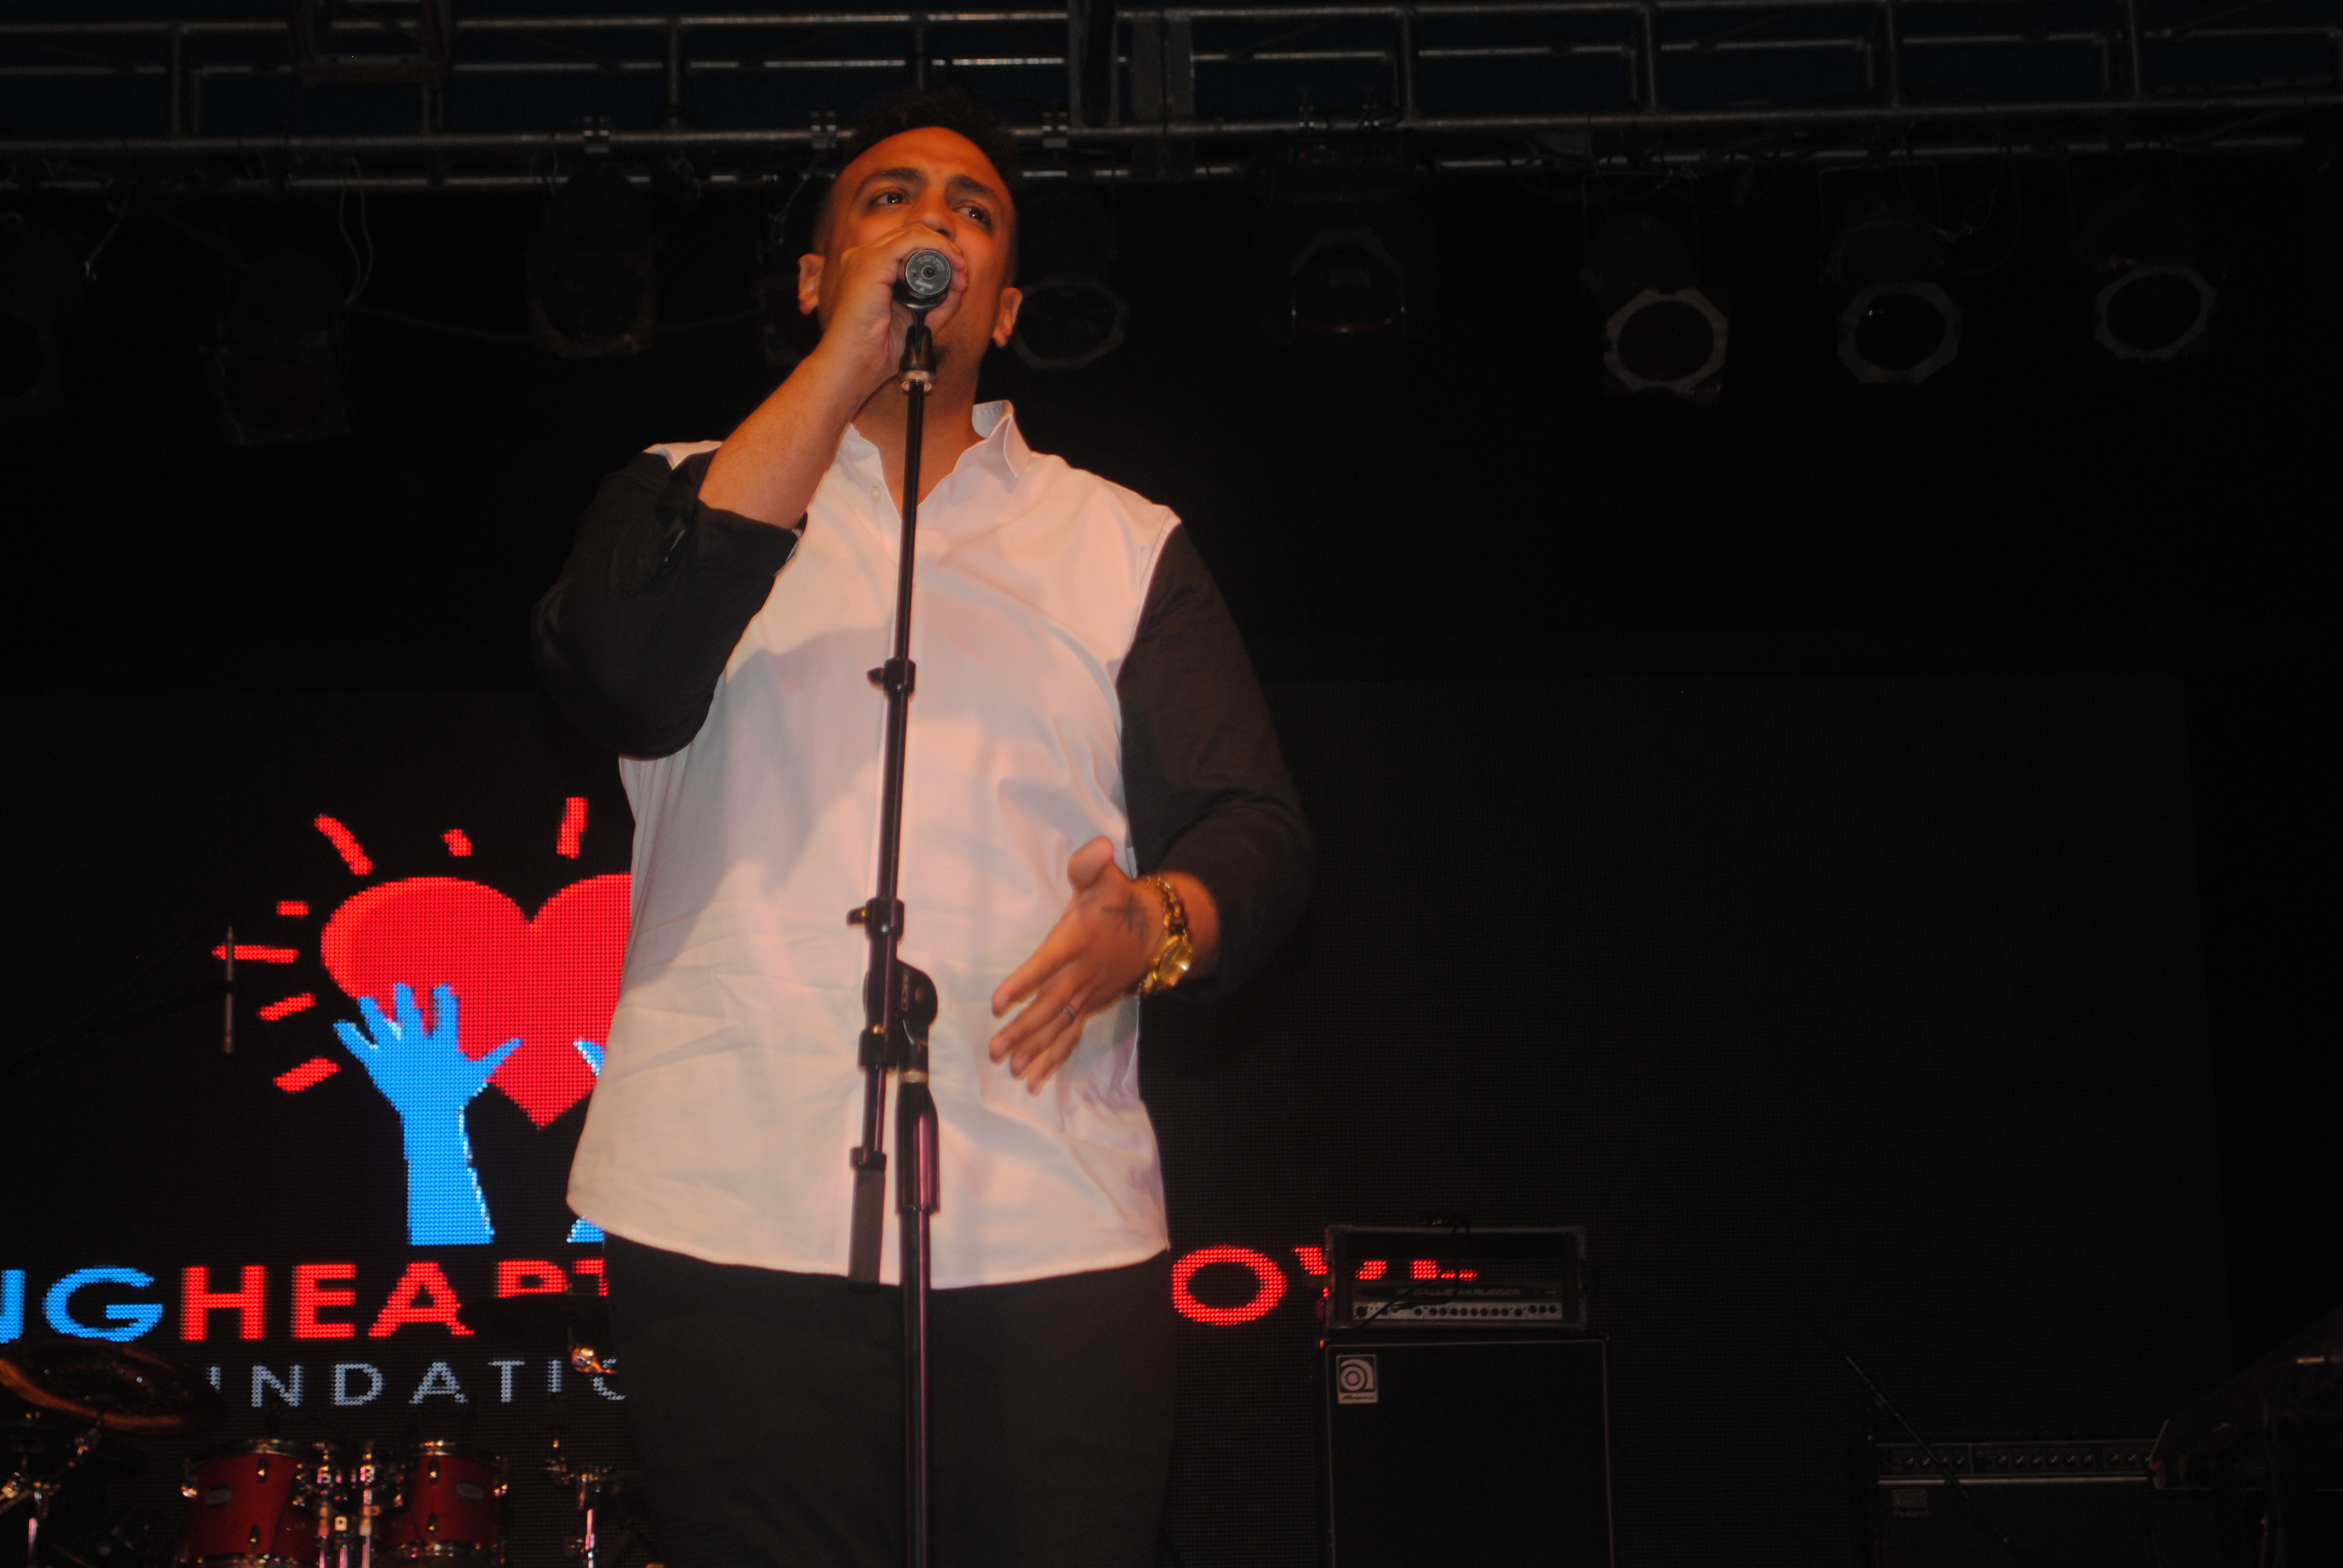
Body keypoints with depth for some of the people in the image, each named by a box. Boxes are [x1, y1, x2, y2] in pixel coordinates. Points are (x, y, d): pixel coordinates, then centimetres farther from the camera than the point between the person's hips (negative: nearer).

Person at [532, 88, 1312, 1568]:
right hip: (739, 1221, -1)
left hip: (1055, 1226, 1)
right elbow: (621, 681, -9)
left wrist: (1158, 924, -15)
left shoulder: (1126, 545, 16)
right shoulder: (692, 498, 14)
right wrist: (840, 368, -9)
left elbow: (1261, 832, 9)